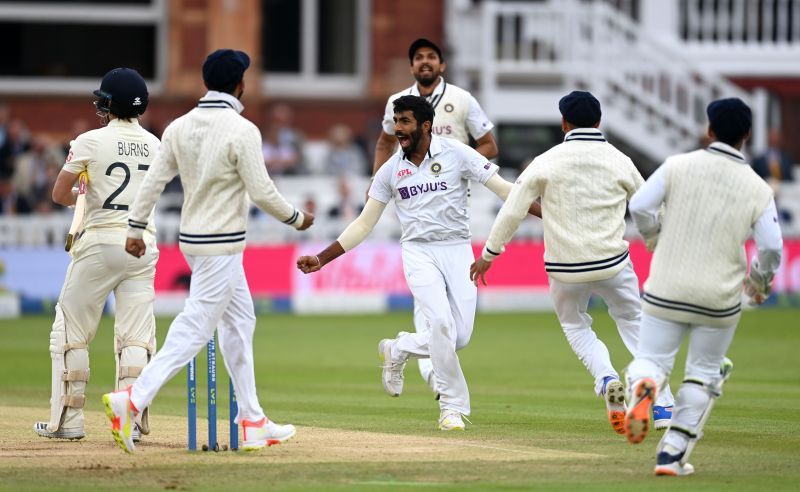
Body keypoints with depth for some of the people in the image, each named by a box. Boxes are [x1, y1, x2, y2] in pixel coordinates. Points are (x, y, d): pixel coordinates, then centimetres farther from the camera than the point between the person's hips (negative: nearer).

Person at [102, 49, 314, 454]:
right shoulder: (242, 131, -16)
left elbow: (154, 181, 2)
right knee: (194, 329, -7)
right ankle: (132, 401, -18)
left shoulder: (180, 127, 3)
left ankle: (252, 421, 19)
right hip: (221, 246, -8)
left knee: (240, 321, 17)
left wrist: (135, 229, 8)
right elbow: (261, 191, -15)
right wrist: (297, 219, 0)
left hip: (193, 239, 8)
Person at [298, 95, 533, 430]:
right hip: (419, 252, 0)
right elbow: (364, 224, 10)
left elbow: (503, 188, -6)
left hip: (458, 250, 0)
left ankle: (397, 351, 22)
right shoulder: (391, 170, 5)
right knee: (442, 322, -22)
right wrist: (322, 259, 4)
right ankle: (453, 406, -9)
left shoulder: (456, 154, -2)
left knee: (459, 337, -7)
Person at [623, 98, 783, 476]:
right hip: (720, 299, 0)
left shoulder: (679, 166, -4)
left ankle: (642, 387, -27)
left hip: (667, 289, 0)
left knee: (651, 359, 11)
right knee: (703, 373, 16)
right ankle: (671, 453, 9)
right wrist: (759, 282, 13)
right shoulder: (757, 188, -3)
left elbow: (639, 207, -8)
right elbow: (771, 247, -8)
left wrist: (655, 240, 13)